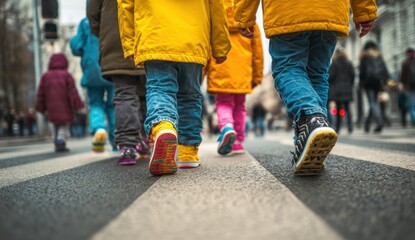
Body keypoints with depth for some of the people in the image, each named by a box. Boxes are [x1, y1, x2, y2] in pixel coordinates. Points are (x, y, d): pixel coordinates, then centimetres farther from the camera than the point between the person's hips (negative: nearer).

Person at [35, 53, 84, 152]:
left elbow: (40, 94, 6)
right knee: (64, 127, 4)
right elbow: (73, 92, -10)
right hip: (65, 109, -3)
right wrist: (77, 106, -8)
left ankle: (58, 145, 12)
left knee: (56, 127, 18)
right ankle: (61, 141, -20)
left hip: (52, 109, 3)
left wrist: (41, 108, 12)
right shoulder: (67, 75, -3)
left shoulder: (45, 76, 7)